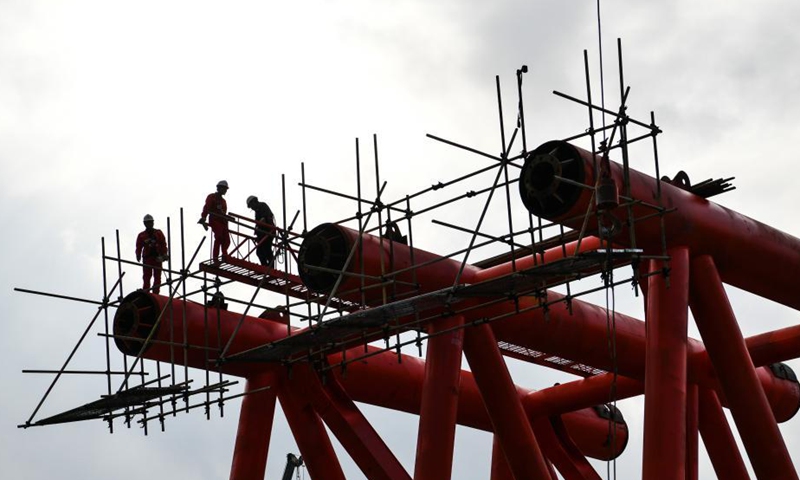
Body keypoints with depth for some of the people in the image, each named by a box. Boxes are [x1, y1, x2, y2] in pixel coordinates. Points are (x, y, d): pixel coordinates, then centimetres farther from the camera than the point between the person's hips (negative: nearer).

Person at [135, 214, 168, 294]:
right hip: (147, 259, -1)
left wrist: (164, 254, -5)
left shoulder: (159, 233, 11)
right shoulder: (141, 236, 9)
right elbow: (139, 247, 4)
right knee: (146, 278, -5)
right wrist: (138, 256, -11)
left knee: (157, 278, 1)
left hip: (157, 259, 1)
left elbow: (163, 245, 6)